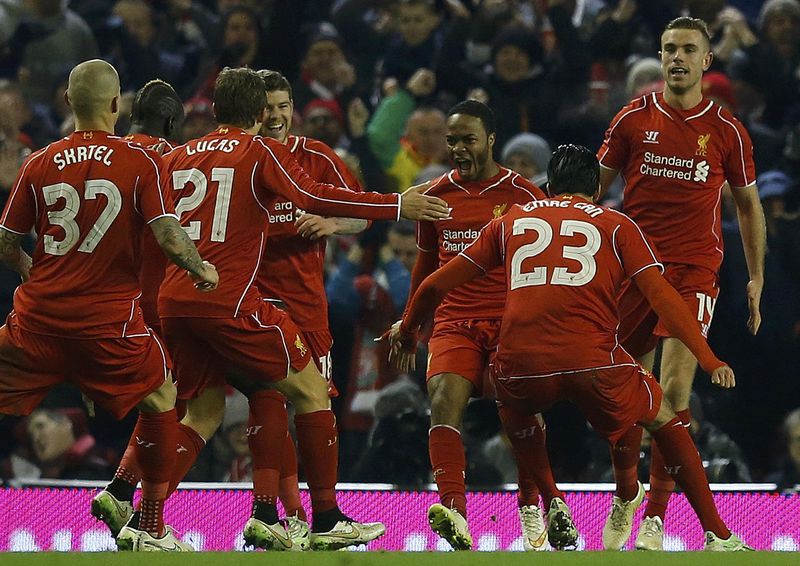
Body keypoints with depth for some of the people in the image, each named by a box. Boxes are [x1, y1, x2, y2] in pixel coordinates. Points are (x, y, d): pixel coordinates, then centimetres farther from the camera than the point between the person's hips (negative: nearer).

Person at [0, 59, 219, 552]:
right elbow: (168, 236, -9)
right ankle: (151, 529, 16)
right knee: (161, 397, 18)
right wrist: (202, 271, 9)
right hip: (109, 318, -2)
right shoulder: (139, 161, -3)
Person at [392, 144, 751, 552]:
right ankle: (717, 536, 18)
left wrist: (407, 329, 42)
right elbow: (661, 296, 6)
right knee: (664, 419, 22)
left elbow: (436, 285, 26)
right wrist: (708, 360, 6)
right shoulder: (616, 225, 16)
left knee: (515, 412, 38)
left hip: (520, 364, 2)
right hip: (592, 361, -2)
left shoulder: (510, 222, 23)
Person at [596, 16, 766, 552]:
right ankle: (625, 497, 29)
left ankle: (655, 520, -11)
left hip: (694, 270, -2)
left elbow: (749, 204, 13)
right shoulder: (634, 118, 3)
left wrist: (757, 278, 10)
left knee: (675, 389, -15)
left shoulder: (726, 129, 2)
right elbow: (594, 187, 12)